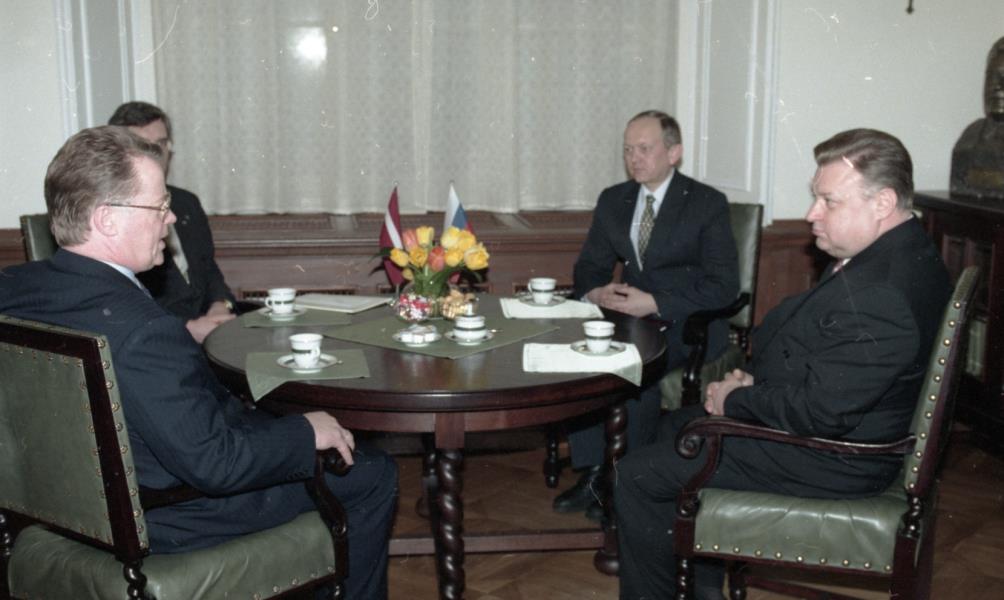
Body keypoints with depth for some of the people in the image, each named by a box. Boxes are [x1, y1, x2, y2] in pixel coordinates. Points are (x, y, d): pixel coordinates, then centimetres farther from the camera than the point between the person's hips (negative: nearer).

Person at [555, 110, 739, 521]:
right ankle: (592, 473, -16)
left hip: (688, 322, -5)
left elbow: (723, 286, -12)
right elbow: (589, 266, 14)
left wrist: (655, 303, -23)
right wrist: (595, 291, -12)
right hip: (631, 315, 5)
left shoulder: (707, 203, -5)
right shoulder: (613, 200, 11)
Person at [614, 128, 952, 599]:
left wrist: (736, 400, -14)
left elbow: (820, 413, -31)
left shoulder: (883, 295, -32)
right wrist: (751, 379, -1)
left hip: (830, 461, -11)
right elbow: (793, 323, 13)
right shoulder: (892, 254, 3)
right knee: (677, 425, 25)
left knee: (636, 476, -8)